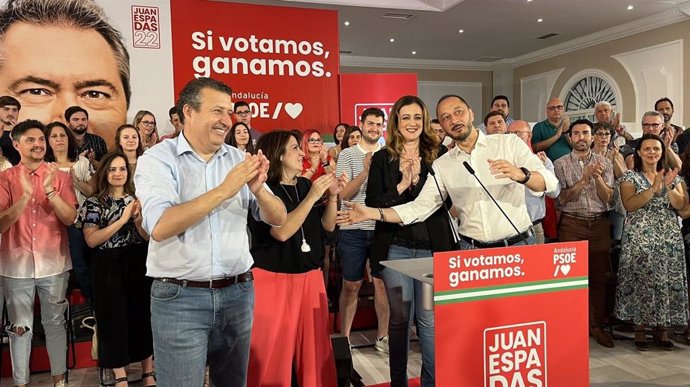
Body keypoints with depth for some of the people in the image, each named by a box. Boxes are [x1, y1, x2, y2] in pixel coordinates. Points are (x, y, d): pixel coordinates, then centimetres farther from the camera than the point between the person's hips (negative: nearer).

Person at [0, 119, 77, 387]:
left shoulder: (60, 176, 1)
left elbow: (70, 218, -8)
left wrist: (50, 190, -22)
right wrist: (26, 195, -23)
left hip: (54, 264, 1)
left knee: (55, 323, 11)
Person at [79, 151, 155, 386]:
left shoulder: (136, 200, 9)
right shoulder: (94, 203, 0)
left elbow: (148, 236, 5)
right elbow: (91, 240, -13)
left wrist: (137, 218, -14)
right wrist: (122, 219, -18)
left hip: (138, 265, 2)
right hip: (109, 268, -2)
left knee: (142, 314, 6)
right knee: (114, 317, 4)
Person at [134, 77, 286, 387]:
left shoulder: (240, 160, 5)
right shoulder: (157, 159, -7)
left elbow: (277, 219, 3)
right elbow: (159, 227, -22)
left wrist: (258, 189, -18)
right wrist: (223, 190, -24)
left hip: (238, 292, 4)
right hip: (179, 298, -4)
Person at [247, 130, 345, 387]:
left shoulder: (305, 184, 7)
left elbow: (328, 226, 10)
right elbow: (281, 232, -24)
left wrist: (332, 196, -6)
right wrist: (312, 197, -24)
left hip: (310, 276, 6)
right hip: (273, 279, -6)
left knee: (315, 347, 12)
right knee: (271, 351, 4)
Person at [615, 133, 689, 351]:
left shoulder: (672, 176, 12)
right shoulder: (630, 176, 2)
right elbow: (629, 205, -12)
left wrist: (668, 187, -13)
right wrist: (654, 188, -18)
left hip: (669, 236, 3)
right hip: (640, 237, -3)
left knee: (668, 280, 3)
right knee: (641, 280, -3)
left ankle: (662, 330, 14)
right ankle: (640, 330, 5)